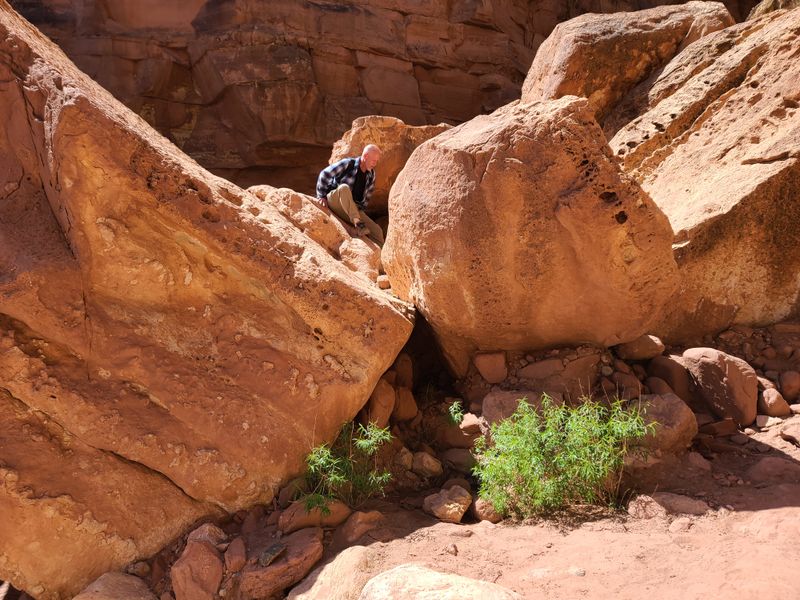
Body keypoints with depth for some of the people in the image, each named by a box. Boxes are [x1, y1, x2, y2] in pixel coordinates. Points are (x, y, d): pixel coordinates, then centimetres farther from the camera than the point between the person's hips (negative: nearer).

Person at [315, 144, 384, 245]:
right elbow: (325, 174, -10)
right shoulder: (347, 164, -11)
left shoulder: (371, 175, 7)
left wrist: (359, 209, 9)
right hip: (334, 201, -5)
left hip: (353, 210, 5)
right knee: (344, 188, -40)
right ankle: (357, 223, -46)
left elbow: (367, 196, 19)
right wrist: (321, 196, -10)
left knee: (377, 231, -12)